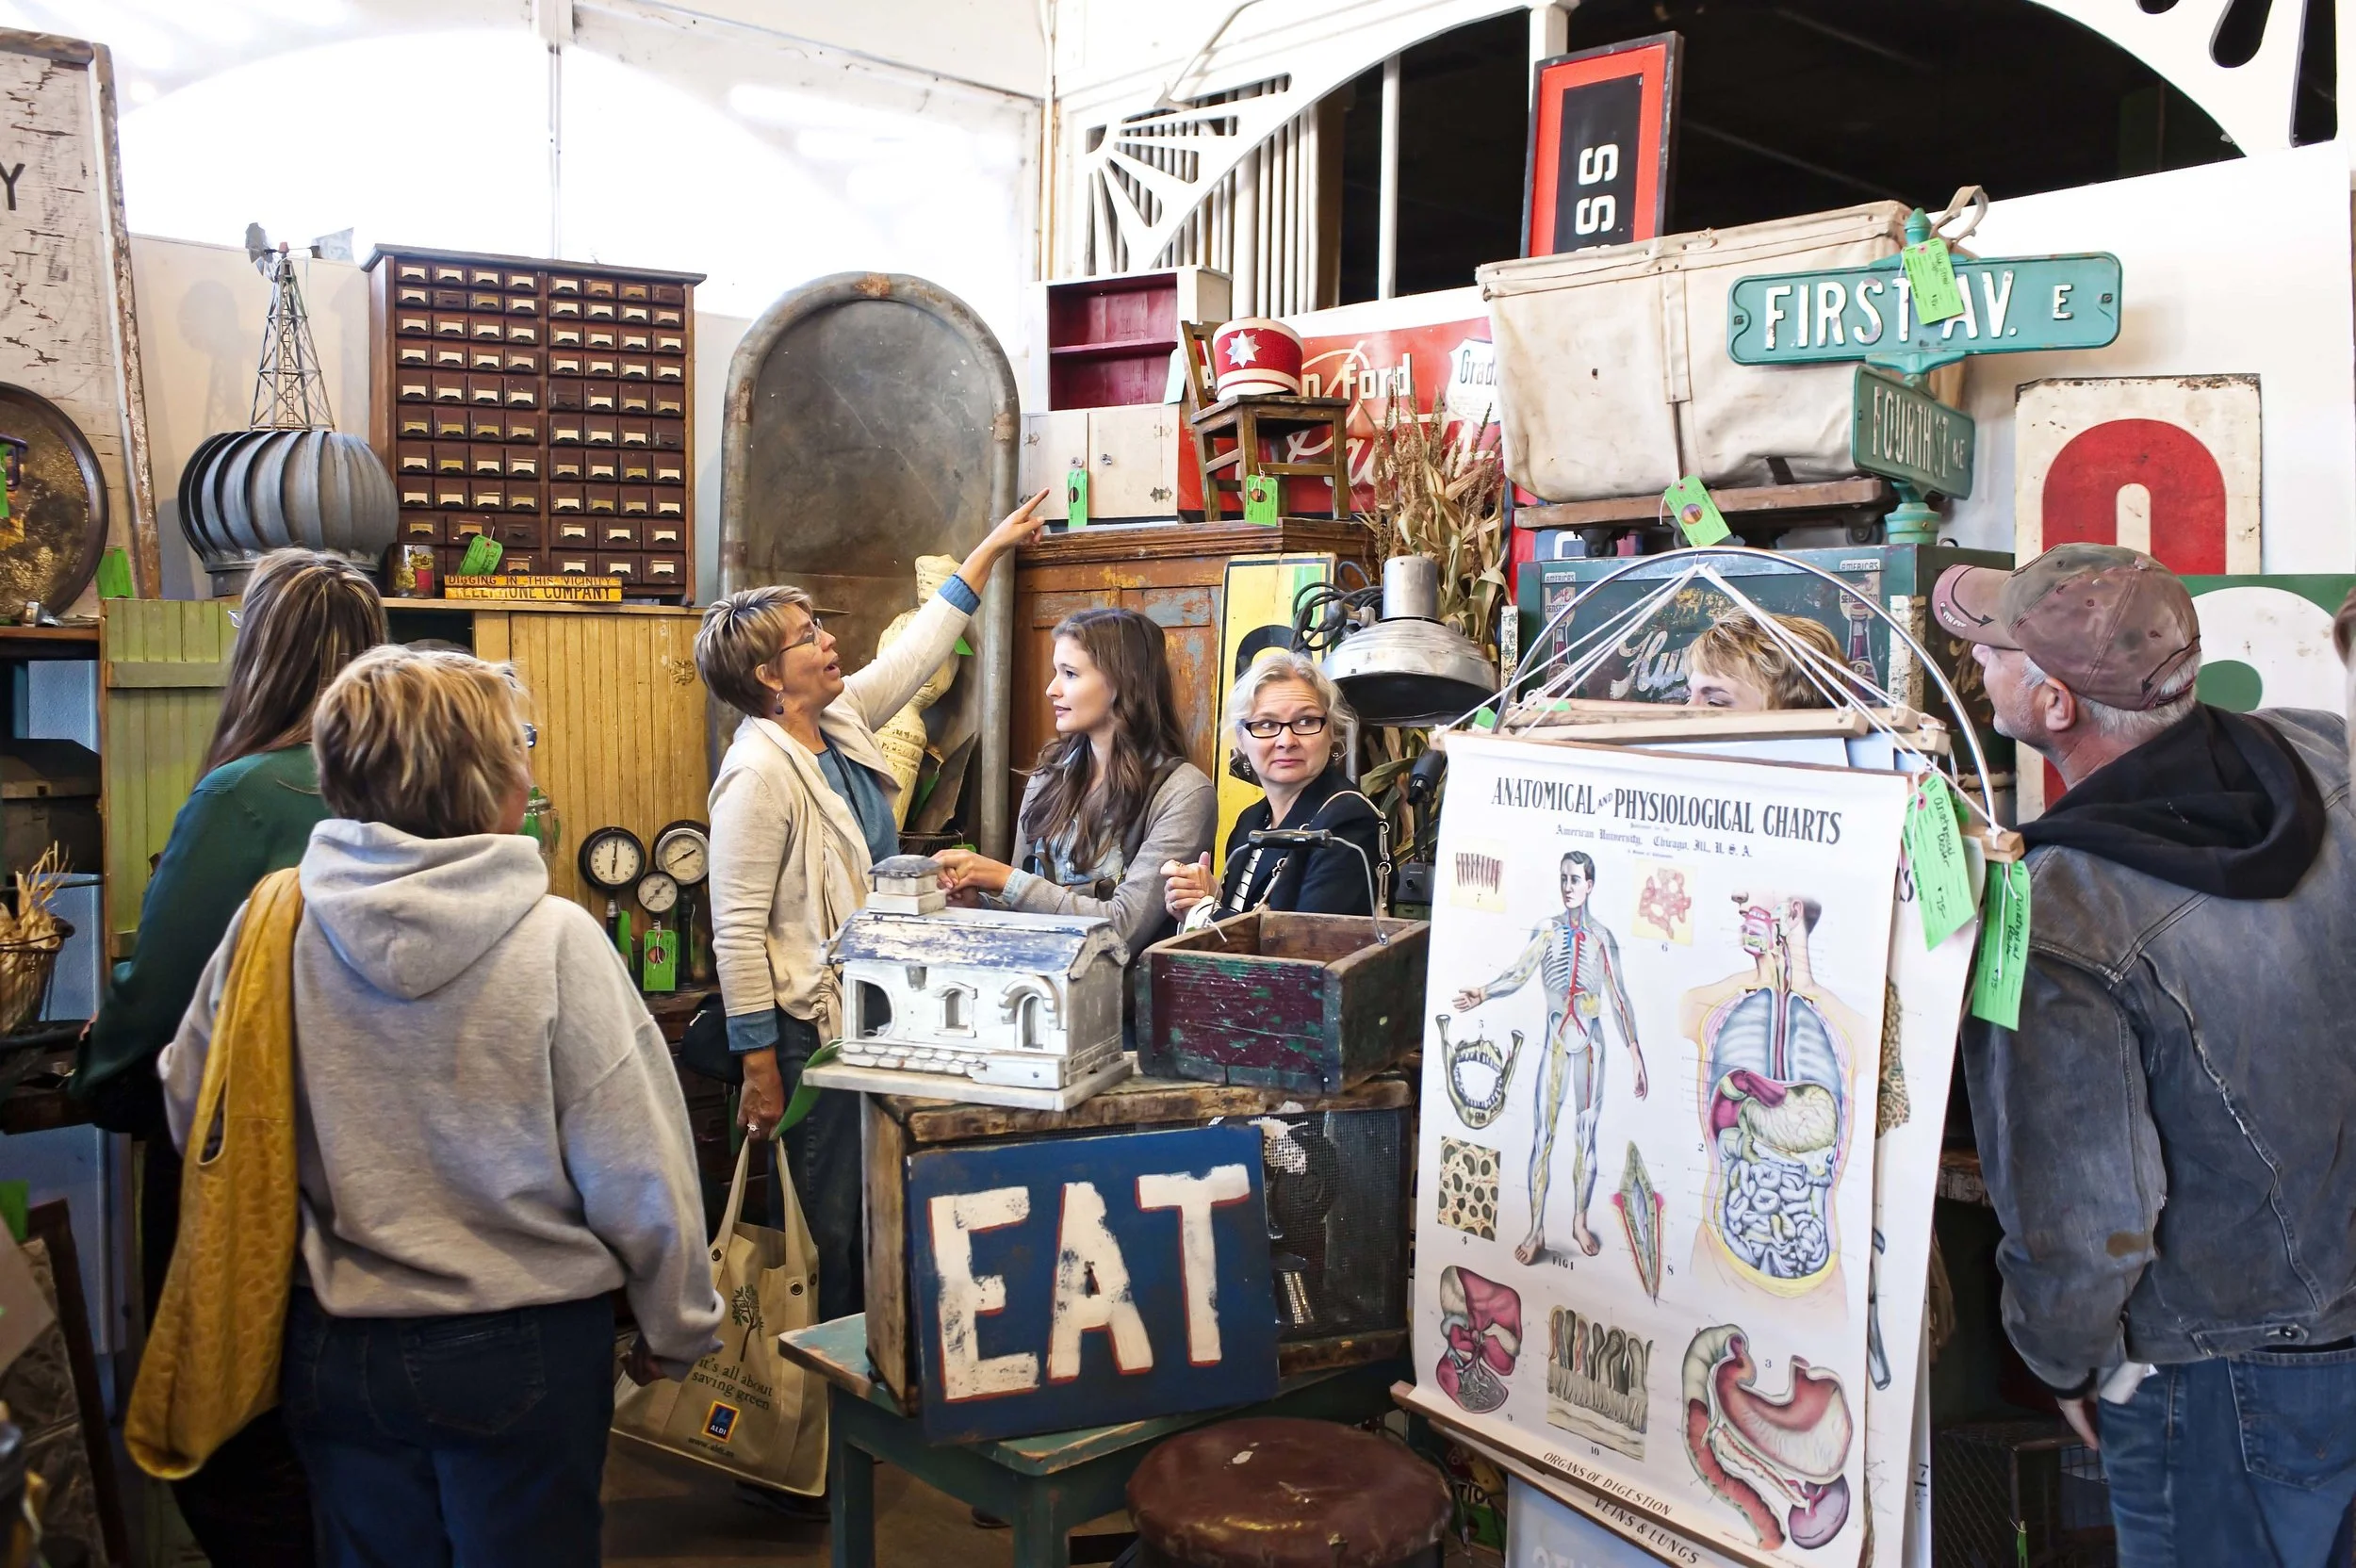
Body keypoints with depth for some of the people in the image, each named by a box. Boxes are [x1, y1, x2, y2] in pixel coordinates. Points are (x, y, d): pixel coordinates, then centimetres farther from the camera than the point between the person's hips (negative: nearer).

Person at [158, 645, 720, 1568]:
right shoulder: (555, 940, -20)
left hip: (331, 1349, 3)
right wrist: (677, 1330, -1)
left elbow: (189, 1109, 4)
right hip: (522, 1351, -3)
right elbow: (636, 1168, -16)